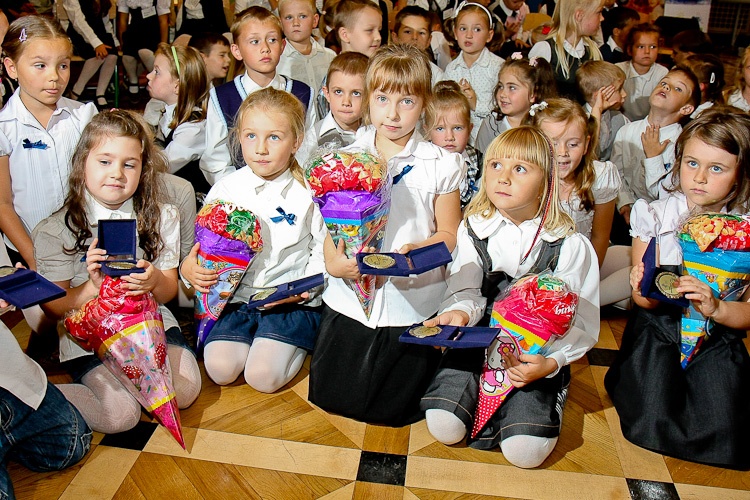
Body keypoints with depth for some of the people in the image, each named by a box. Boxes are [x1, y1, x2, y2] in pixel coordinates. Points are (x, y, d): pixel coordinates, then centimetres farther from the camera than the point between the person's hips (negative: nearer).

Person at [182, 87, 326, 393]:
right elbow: (202, 241, 9)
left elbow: (324, 250, -1)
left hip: (292, 302, -3)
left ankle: (299, 343, 13)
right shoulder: (225, 190, 2)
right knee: (220, 370, -13)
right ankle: (248, 338, 16)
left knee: (263, 376, -16)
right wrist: (188, 268, -13)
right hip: (236, 297, 3)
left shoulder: (308, 194, -5)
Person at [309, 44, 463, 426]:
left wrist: (416, 251, -21)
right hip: (351, 298, 2)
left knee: (395, 410, 5)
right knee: (331, 397, 4)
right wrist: (334, 262, -20)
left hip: (414, 304, -2)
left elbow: (448, 234, 0)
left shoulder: (441, 164, -4)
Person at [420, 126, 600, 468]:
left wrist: (551, 361, -23)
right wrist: (460, 312, -28)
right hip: (479, 339, 2)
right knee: (443, 428, -17)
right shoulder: (473, 229, 0)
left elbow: (583, 324, -6)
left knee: (525, 450, -18)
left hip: (537, 353, -1)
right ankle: (478, 396, 15)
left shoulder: (570, 246, -7)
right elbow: (466, 291, -3)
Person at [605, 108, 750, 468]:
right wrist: (643, 290, -32)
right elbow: (646, 302, -7)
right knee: (652, 424, -15)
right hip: (658, 329, -1)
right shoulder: (655, 216, -9)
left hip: (718, 338, 1)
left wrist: (715, 308, -29)